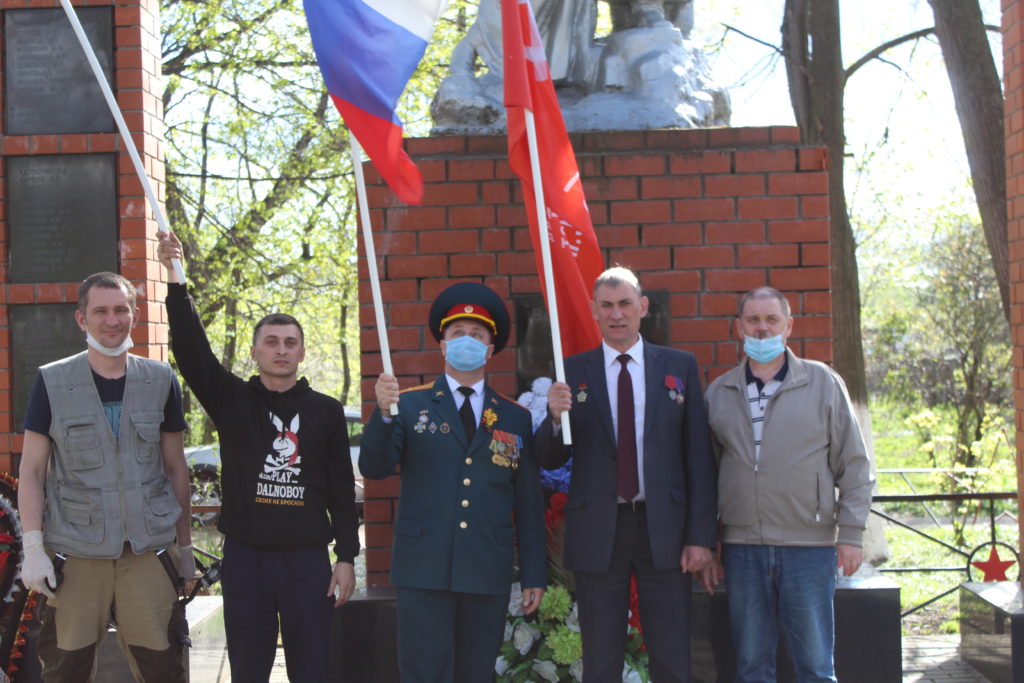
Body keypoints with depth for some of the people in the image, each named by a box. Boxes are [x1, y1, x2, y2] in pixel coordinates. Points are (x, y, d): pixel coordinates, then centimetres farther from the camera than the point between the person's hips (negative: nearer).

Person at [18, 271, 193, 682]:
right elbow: (31, 470, 3)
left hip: (149, 551, 1)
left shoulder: (160, 381, 7)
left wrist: (185, 545, 13)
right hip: (75, 552, -1)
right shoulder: (53, 382, 3)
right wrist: (33, 548, -6)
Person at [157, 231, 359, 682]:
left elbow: (342, 488, 5)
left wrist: (347, 557, 1)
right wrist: (175, 283, -20)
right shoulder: (233, 401, 4)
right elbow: (192, 349, -9)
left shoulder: (327, 411, 4)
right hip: (245, 557, 0)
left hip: (308, 560, 0)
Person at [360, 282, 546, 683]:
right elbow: (373, 469, -6)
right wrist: (383, 412, -21)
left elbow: (529, 502, 9)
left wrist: (534, 575, 6)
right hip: (424, 570, -2)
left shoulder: (515, 417, 10)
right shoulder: (410, 404, 5)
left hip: (489, 574, 2)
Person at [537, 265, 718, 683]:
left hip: (663, 527, 0)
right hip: (598, 530, 0)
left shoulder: (680, 366, 5)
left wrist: (701, 536, -4)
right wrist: (555, 417, -16)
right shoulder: (573, 373, 4)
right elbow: (550, 460, 5)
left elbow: (699, 456, 2)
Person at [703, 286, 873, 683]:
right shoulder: (718, 393, 9)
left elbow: (853, 464, 3)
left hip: (809, 546, -2)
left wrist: (851, 534, -3)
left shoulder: (823, 383, 3)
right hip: (741, 546, 2)